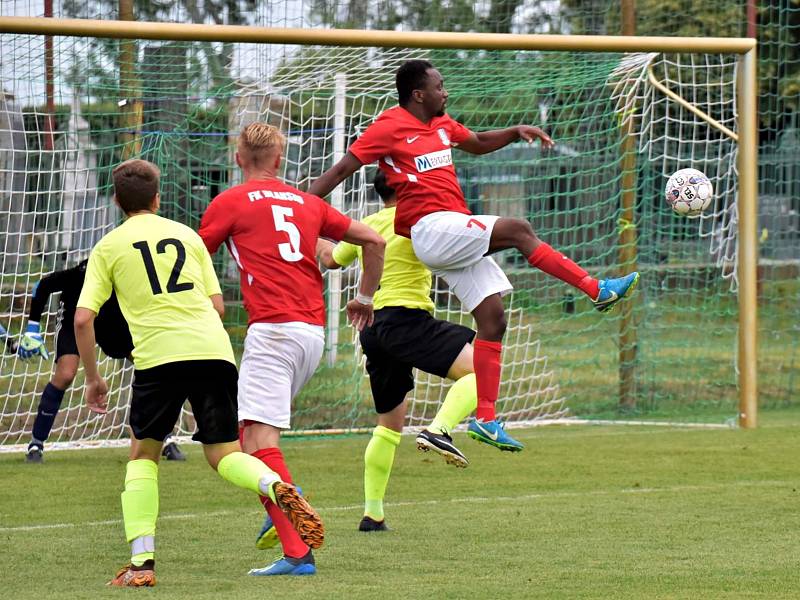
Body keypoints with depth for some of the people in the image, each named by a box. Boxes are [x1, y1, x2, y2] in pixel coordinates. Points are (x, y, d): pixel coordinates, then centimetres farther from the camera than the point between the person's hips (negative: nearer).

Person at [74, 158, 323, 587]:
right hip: (213, 350, 2)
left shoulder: (108, 247, 12)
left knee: (143, 455, 15)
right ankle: (278, 489, -24)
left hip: (158, 356, -2)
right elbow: (217, 306, 16)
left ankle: (141, 562, 1)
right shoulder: (186, 235, 20)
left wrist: (93, 378, 14)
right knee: (225, 454, 10)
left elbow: (83, 318, 5)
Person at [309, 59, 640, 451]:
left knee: (493, 319, 1)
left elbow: (478, 144, 36)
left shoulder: (442, 124, 17)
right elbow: (341, 170, -5)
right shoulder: (390, 127, -5)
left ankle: (485, 419, 3)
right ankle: (597, 290, -12)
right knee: (517, 231, -20)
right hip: (431, 229, -9)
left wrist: (516, 132, 19)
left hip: (459, 236, 9)